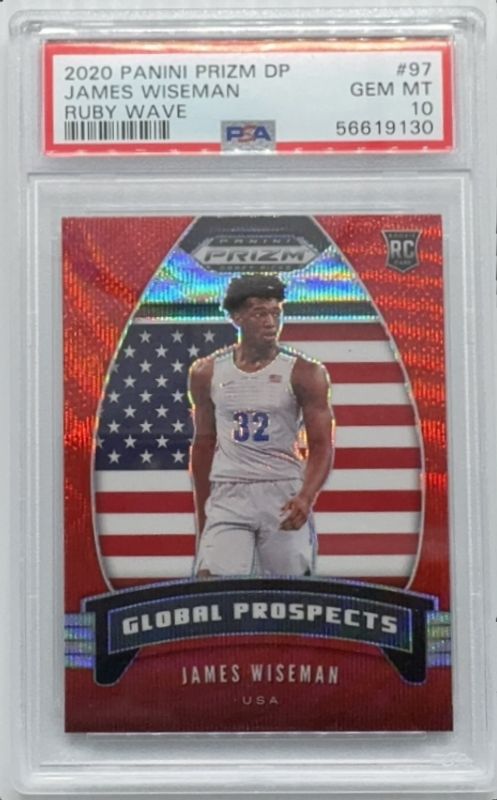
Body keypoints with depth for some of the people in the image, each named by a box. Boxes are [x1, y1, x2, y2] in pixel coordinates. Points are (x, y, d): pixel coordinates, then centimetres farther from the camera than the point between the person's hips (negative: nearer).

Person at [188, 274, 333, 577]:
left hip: (285, 498, -1)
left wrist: (306, 497, -23)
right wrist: (202, 518, 17)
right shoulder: (206, 373, 5)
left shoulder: (305, 374, -3)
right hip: (228, 495, 2)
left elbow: (322, 446, -4)